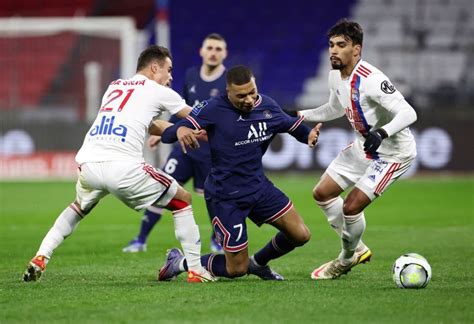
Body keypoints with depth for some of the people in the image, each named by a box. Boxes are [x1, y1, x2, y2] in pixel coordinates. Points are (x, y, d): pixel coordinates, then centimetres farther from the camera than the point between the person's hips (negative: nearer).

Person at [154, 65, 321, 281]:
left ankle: (258, 263, 27)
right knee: (236, 269, -3)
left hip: (258, 187, 6)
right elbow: (169, 133, -23)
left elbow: (293, 125, 15)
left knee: (300, 235, 0)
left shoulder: (268, 107, -3)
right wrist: (181, 130, -47)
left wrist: (309, 135, -8)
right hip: (225, 196, -6)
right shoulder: (214, 109, -19)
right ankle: (180, 262, 21)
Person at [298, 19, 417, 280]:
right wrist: (299, 116, 11)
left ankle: (346, 260, 16)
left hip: (393, 153, -9)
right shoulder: (335, 75, -4)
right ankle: (357, 249, 28)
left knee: (351, 206, -13)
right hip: (363, 146, 9)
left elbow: (408, 113, -37)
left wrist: (381, 133, -52)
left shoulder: (371, 80, -31)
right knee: (322, 193, 11)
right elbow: (335, 109, 18)